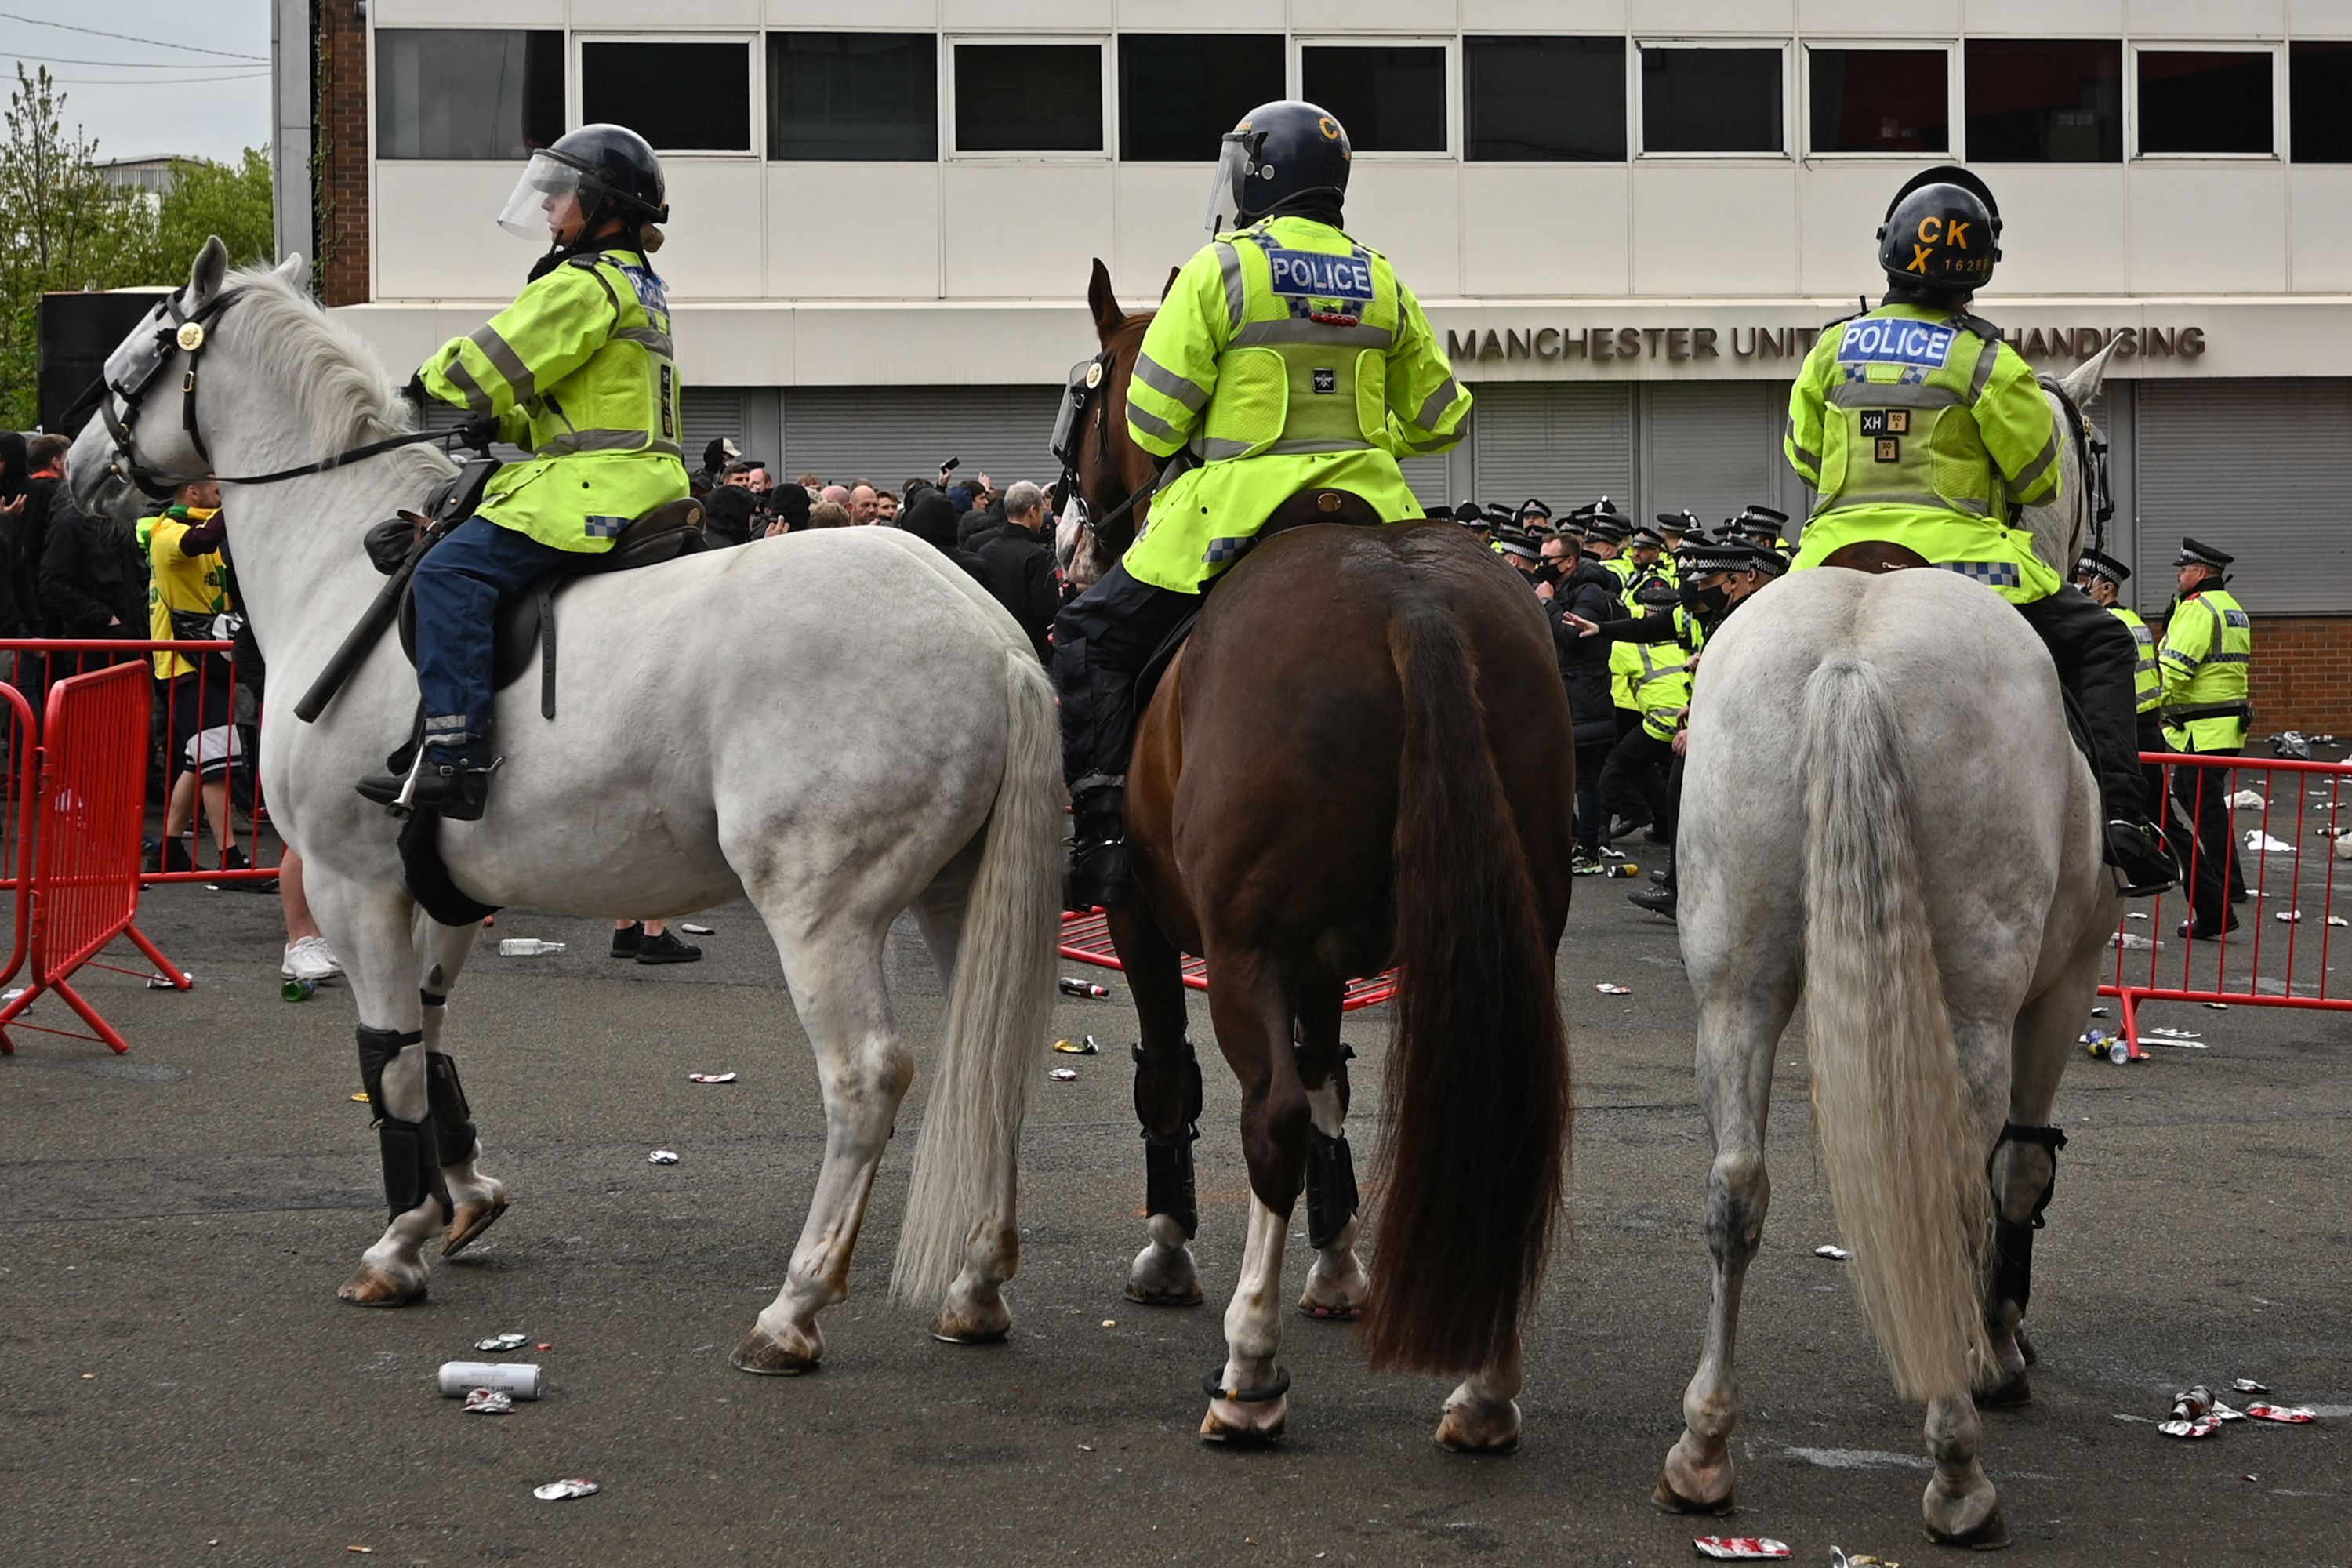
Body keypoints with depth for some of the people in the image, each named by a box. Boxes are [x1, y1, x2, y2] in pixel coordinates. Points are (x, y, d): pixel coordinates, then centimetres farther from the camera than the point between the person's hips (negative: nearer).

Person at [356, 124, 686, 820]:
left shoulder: (585, 282, -10)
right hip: (640, 481, 11)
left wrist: (433, 382, 9)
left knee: (451, 573, -21)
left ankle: (456, 755, -32)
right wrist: (499, 421, 13)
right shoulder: (641, 286, 24)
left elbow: (498, 362, -10)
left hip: (593, 488, -11)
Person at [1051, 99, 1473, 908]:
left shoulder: (1221, 268, -5)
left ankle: (1102, 831, -5)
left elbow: (1152, 416, -8)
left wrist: (1175, 450, 13)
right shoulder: (1382, 282, 11)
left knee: (1092, 636, 7)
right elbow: (1438, 419, 15)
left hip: (1237, 505, -5)